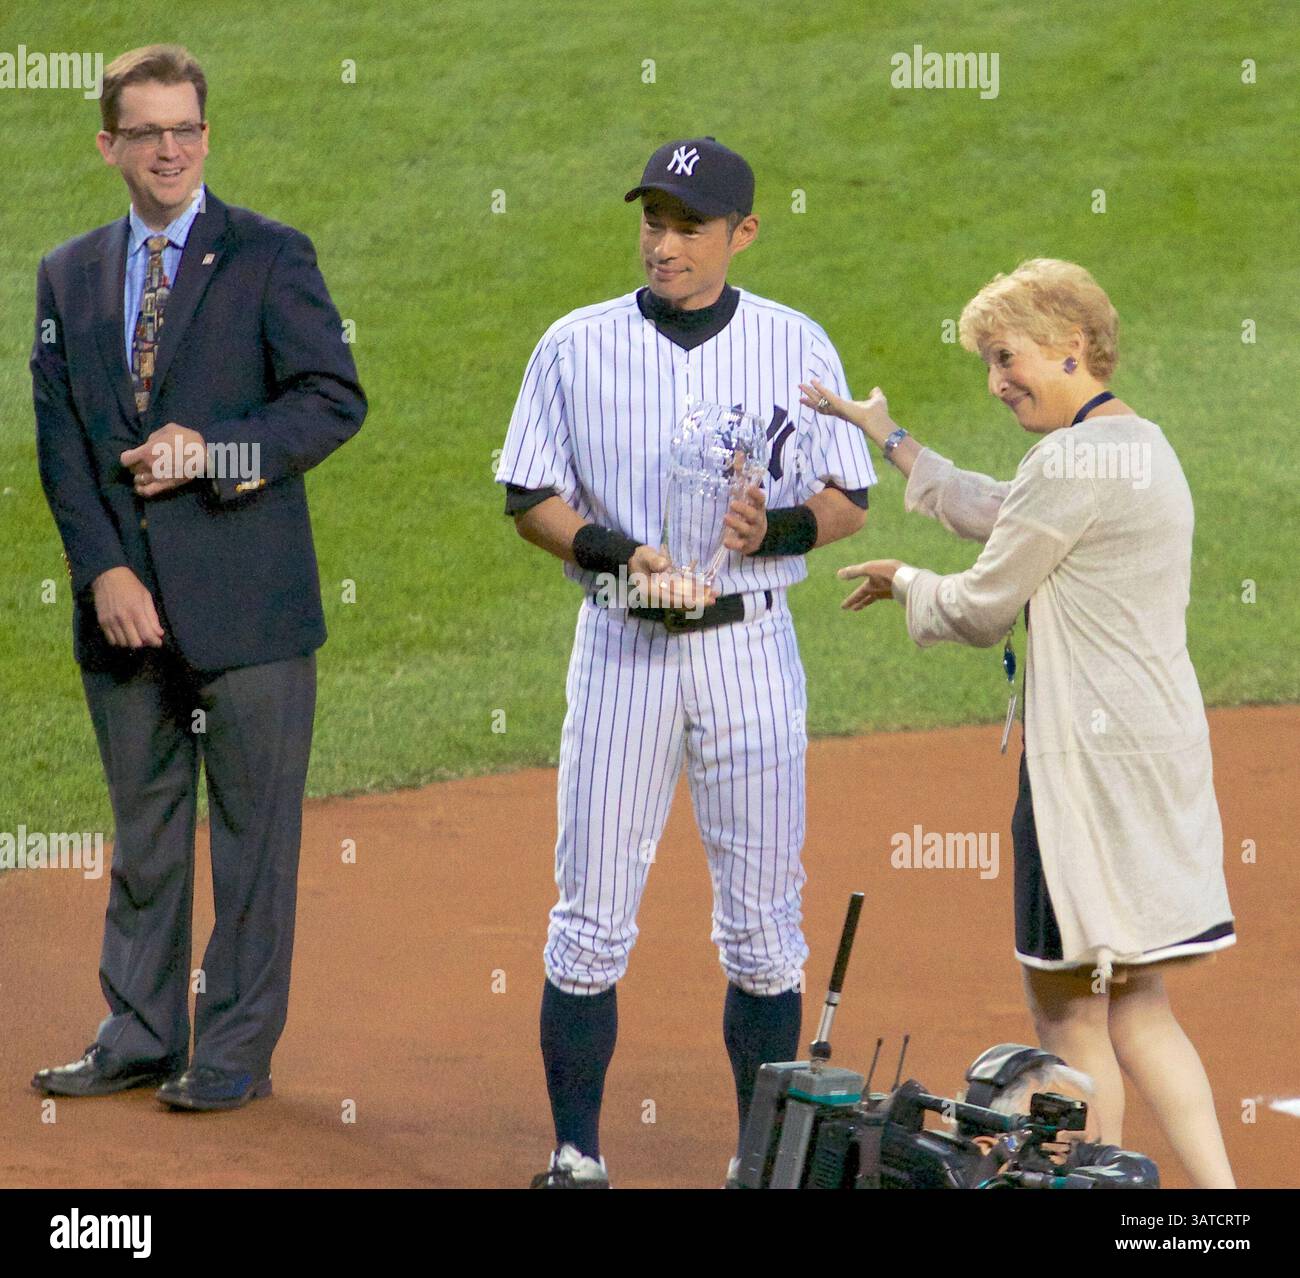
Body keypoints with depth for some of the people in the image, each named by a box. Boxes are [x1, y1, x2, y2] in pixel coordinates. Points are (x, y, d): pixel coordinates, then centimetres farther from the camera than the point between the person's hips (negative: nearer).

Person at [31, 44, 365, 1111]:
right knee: (142, 828, 11)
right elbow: (60, 435, 6)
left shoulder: (270, 256, 0)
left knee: (253, 828, -1)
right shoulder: (69, 276, 12)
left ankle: (237, 1051, 5)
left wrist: (217, 453, -15)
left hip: (244, 601, -4)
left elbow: (336, 398, -5)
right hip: (125, 602, 4)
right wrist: (103, 570, -5)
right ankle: (138, 1037, 18)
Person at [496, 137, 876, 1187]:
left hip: (751, 641, 0)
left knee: (763, 921, 3)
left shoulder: (797, 347, 3)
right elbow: (531, 498, 4)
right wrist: (623, 553, -14)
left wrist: (771, 529, -16)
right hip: (621, 645, 0)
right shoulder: (576, 347, 3)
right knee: (592, 913, 0)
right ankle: (576, 1155, 8)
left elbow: (850, 502, 5)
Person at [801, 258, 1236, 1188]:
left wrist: (904, 581, 11)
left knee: (1069, 1007, 0)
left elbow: (979, 613, -9)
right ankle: (1216, 1184, 6)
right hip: (1163, 754, 10)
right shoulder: (1143, 444, 15)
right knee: (1134, 1006, 13)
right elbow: (998, 514, 29)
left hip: (1092, 760, -10)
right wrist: (889, 439, 33)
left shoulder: (1074, 462, -15)